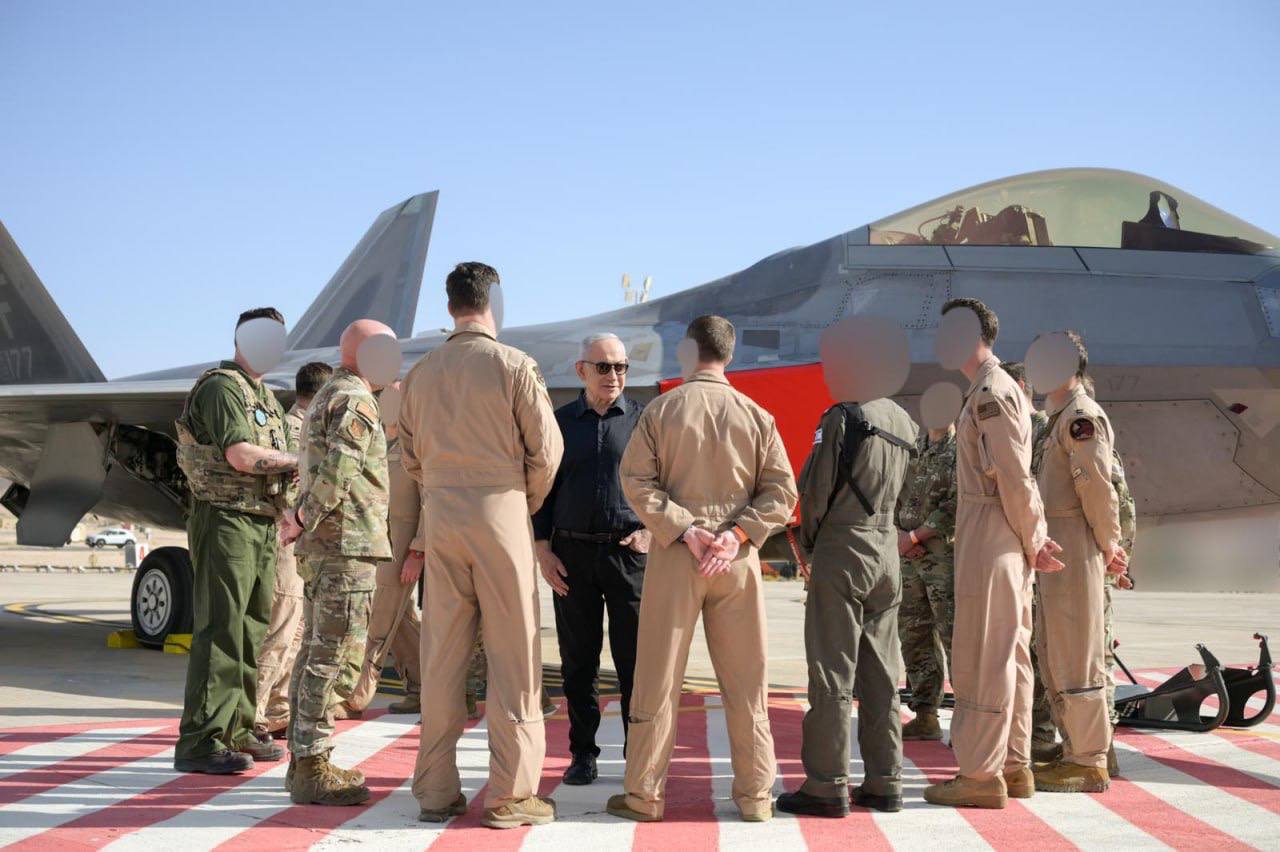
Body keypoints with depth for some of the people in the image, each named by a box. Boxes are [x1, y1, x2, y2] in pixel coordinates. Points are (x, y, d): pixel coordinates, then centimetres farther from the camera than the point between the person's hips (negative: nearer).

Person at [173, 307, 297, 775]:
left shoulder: (267, 398, 21)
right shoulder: (221, 387, -9)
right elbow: (242, 456, -20)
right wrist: (298, 462, -8)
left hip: (263, 524, 9)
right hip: (225, 520, -9)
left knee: (251, 631, 12)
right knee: (219, 629, -12)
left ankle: (238, 729, 20)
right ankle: (199, 741, -12)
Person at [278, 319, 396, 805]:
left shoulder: (328, 396, 21)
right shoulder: (355, 401, -12)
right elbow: (337, 472, -22)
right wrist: (303, 522, -13)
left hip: (321, 548, 10)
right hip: (347, 545, -10)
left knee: (316, 653, 13)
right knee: (330, 655, -8)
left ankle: (305, 762, 19)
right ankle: (312, 770, -6)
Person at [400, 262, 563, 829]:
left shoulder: (421, 373, 7)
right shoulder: (514, 365, -5)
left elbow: (410, 456, 11)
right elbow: (546, 449, -5)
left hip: (440, 519, 4)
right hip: (501, 512, -4)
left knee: (442, 654, 7)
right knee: (512, 654, 0)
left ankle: (436, 790, 11)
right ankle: (509, 793, 0)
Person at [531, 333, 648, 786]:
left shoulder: (643, 419, 6)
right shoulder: (559, 422, 10)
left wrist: (652, 530, -6)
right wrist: (543, 551, 1)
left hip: (629, 551, -1)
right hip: (572, 553, 1)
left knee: (635, 659, -2)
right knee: (578, 661, 5)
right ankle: (582, 753, 13)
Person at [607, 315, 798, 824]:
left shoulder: (661, 410, -1)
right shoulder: (756, 416, 3)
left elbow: (636, 480, -7)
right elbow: (781, 491, -1)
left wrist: (683, 528, -9)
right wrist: (737, 534, -7)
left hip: (673, 555, -1)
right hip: (738, 560, 1)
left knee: (659, 679, 4)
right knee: (746, 682, 7)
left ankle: (643, 795, 8)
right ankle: (755, 795, 10)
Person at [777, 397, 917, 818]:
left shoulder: (842, 417, -12)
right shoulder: (903, 421, 10)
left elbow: (814, 487, -11)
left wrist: (809, 538, 8)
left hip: (842, 550, -7)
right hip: (887, 550, 7)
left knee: (832, 671, -3)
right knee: (880, 673, 10)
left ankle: (827, 786, -2)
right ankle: (884, 782, 13)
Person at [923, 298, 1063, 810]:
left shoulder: (991, 392, -14)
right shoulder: (997, 389, 18)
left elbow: (1015, 479, -17)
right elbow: (1017, 477, 17)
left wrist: (1032, 542, -10)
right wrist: (1035, 539, 12)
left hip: (990, 542, -10)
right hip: (1002, 545, 10)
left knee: (982, 657, -6)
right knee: (1008, 656, 13)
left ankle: (981, 774, -3)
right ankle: (1013, 766, 19)